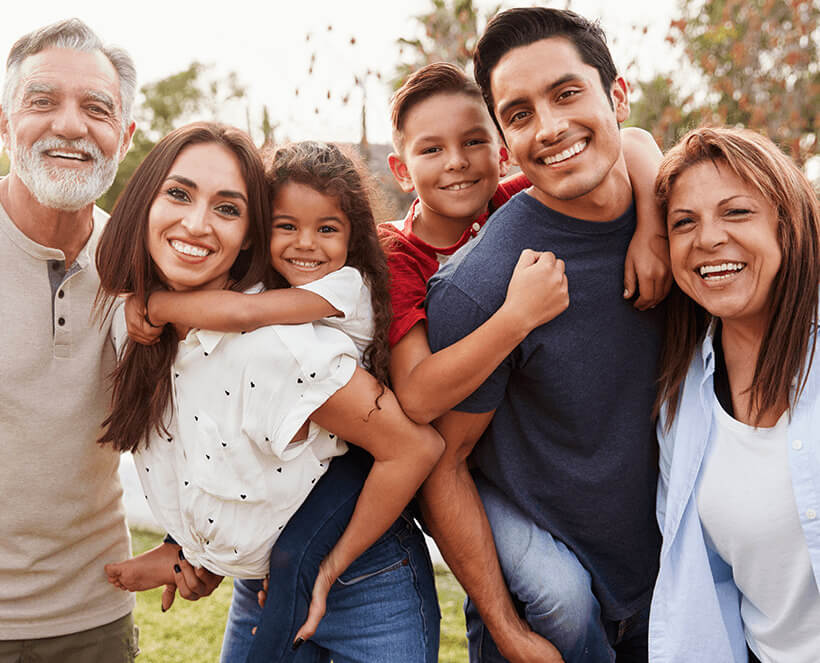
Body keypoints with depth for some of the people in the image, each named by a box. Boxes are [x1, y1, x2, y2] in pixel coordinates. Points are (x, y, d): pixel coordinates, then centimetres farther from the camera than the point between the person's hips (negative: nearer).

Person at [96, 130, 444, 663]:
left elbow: (415, 447, -25)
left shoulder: (277, 344, -28)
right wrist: (185, 550, -2)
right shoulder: (143, 334, -5)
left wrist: (327, 571, -15)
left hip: (363, 589, -5)